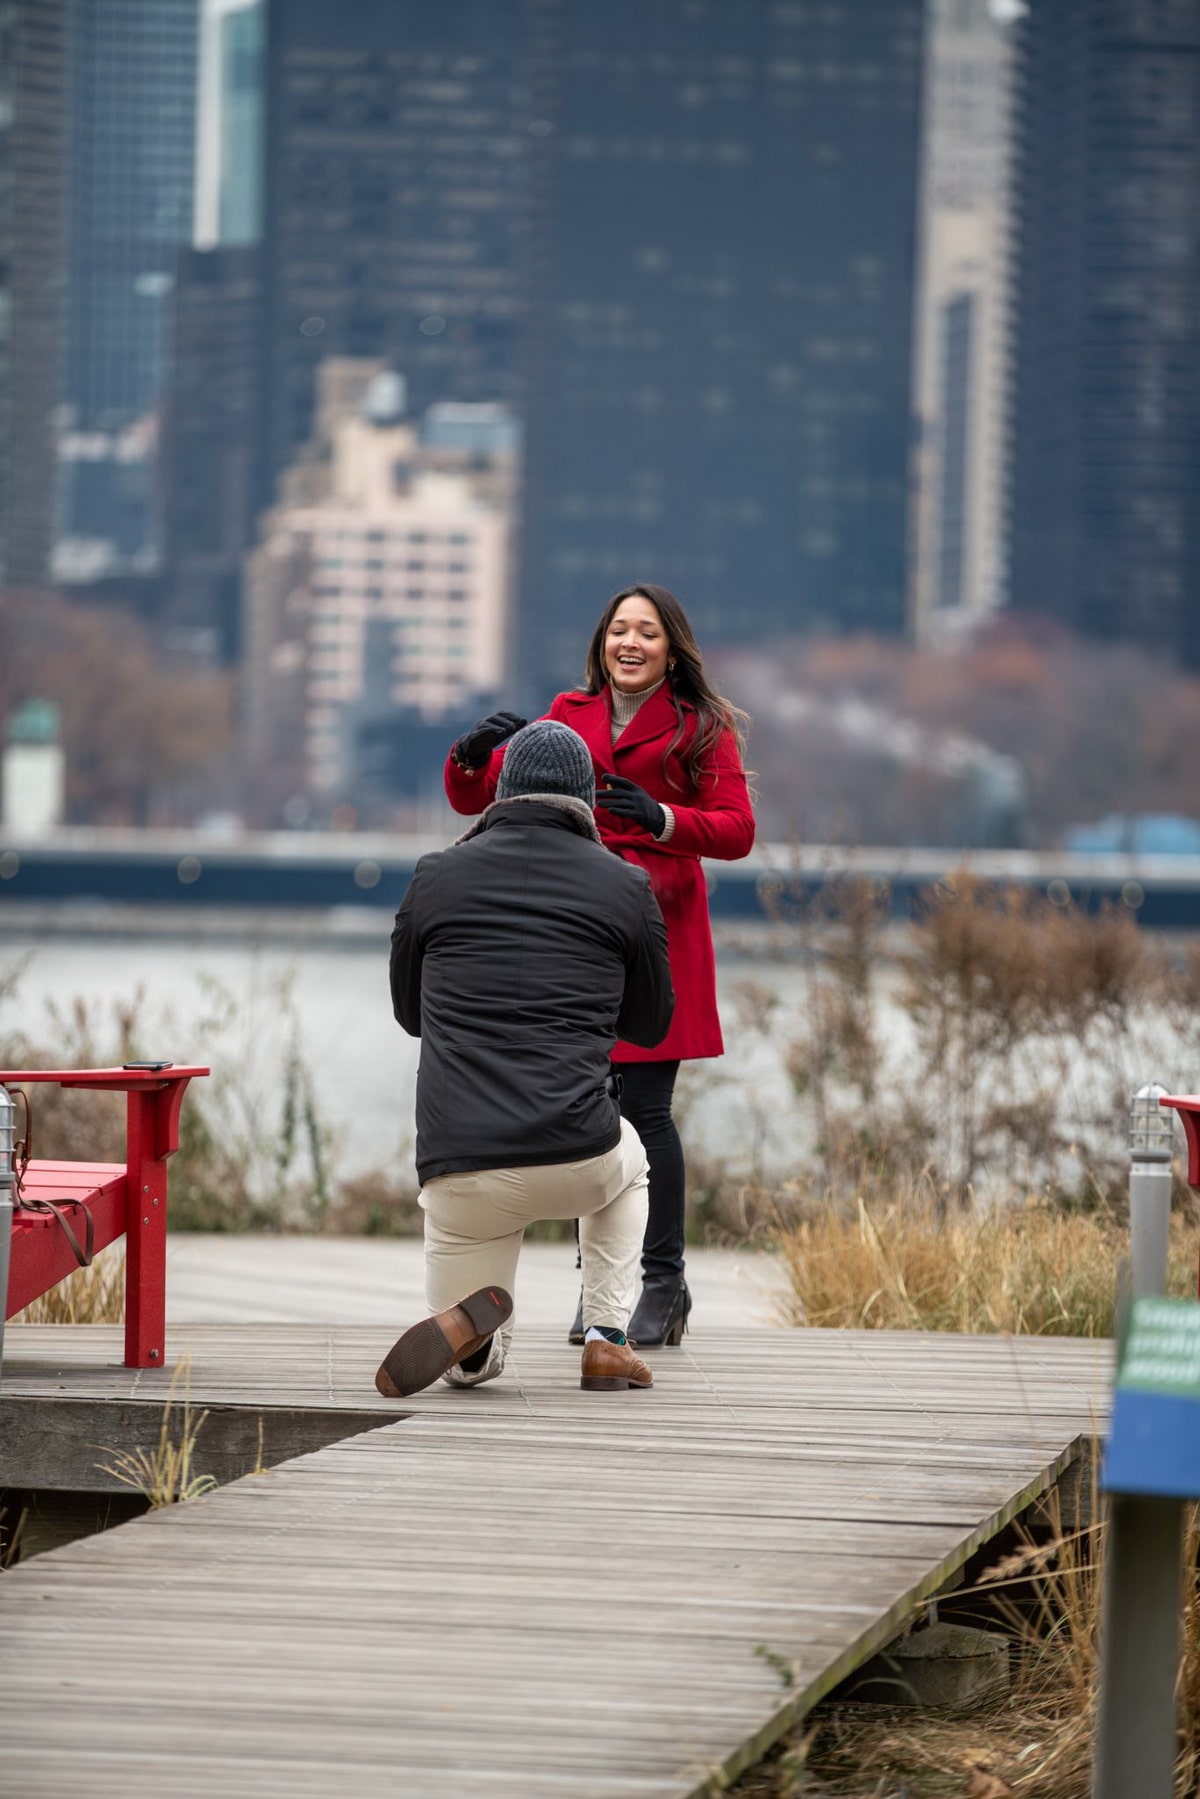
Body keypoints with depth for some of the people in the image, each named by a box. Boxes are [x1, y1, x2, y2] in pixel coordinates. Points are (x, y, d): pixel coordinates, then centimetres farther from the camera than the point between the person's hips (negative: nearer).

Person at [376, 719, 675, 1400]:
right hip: (577, 1160, 0)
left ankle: (466, 1327, -17)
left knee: (472, 1369, 21)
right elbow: (650, 1024, 19)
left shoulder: (437, 876, 8)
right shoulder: (624, 886, 5)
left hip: (459, 1168, 1)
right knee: (627, 1159, 40)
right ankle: (608, 1341, 21)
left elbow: (410, 1012, 22)